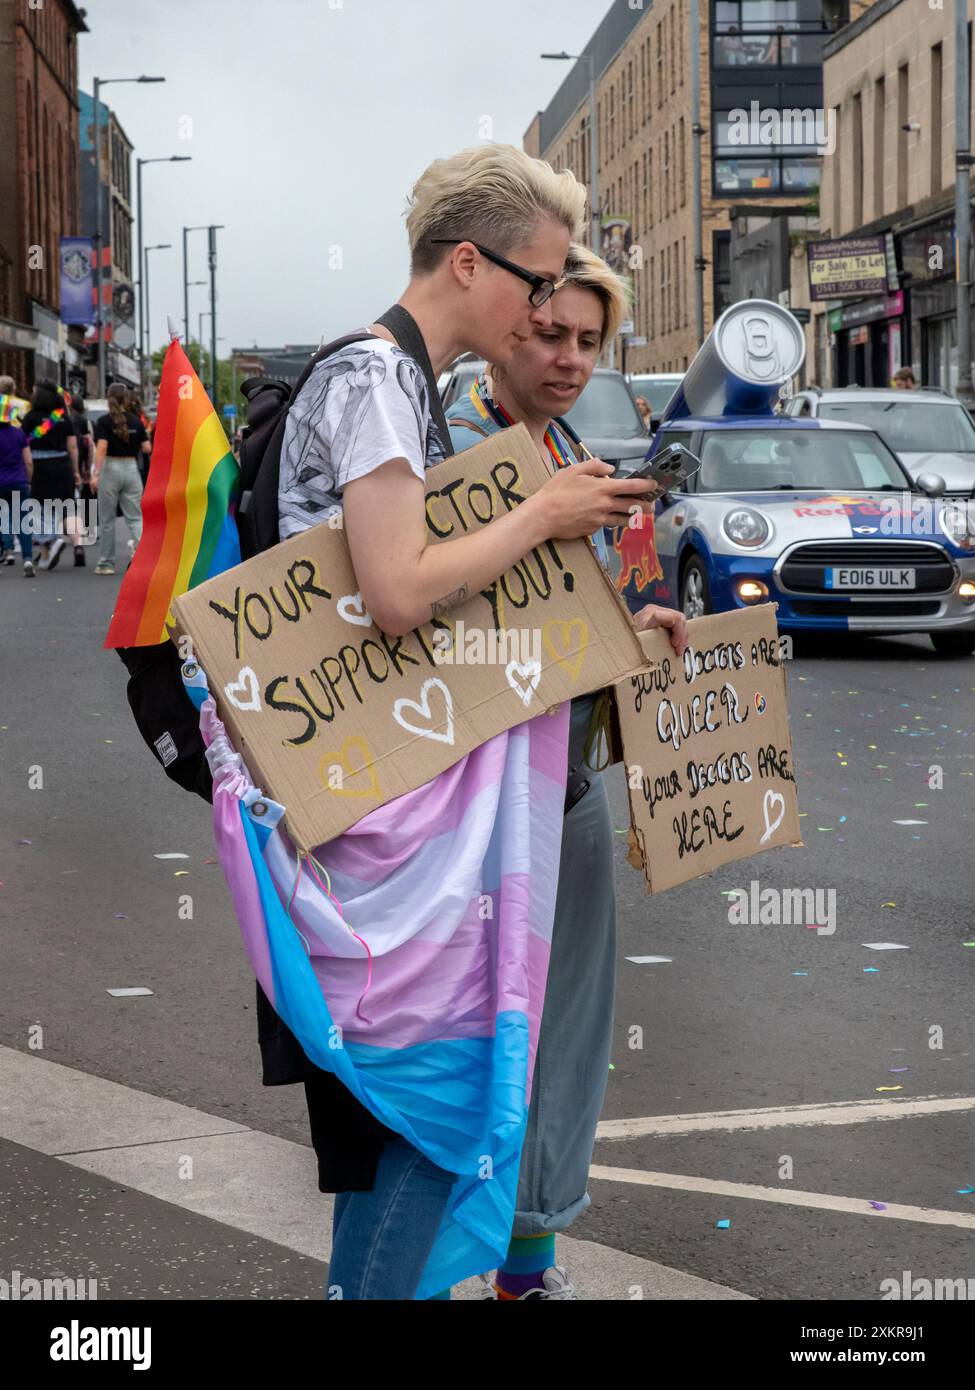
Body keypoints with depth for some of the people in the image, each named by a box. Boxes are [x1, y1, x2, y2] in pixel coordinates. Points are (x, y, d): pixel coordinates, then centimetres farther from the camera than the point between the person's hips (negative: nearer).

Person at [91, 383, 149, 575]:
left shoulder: (105, 421, -7)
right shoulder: (135, 421, 3)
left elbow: (101, 448, -17)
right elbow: (146, 448, 3)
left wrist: (95, 474, -20)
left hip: (110, 469, -2)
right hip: (131, 468, 2)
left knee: (107, 520, 8)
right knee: (135, 517, 3)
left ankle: (106, 563, 14)